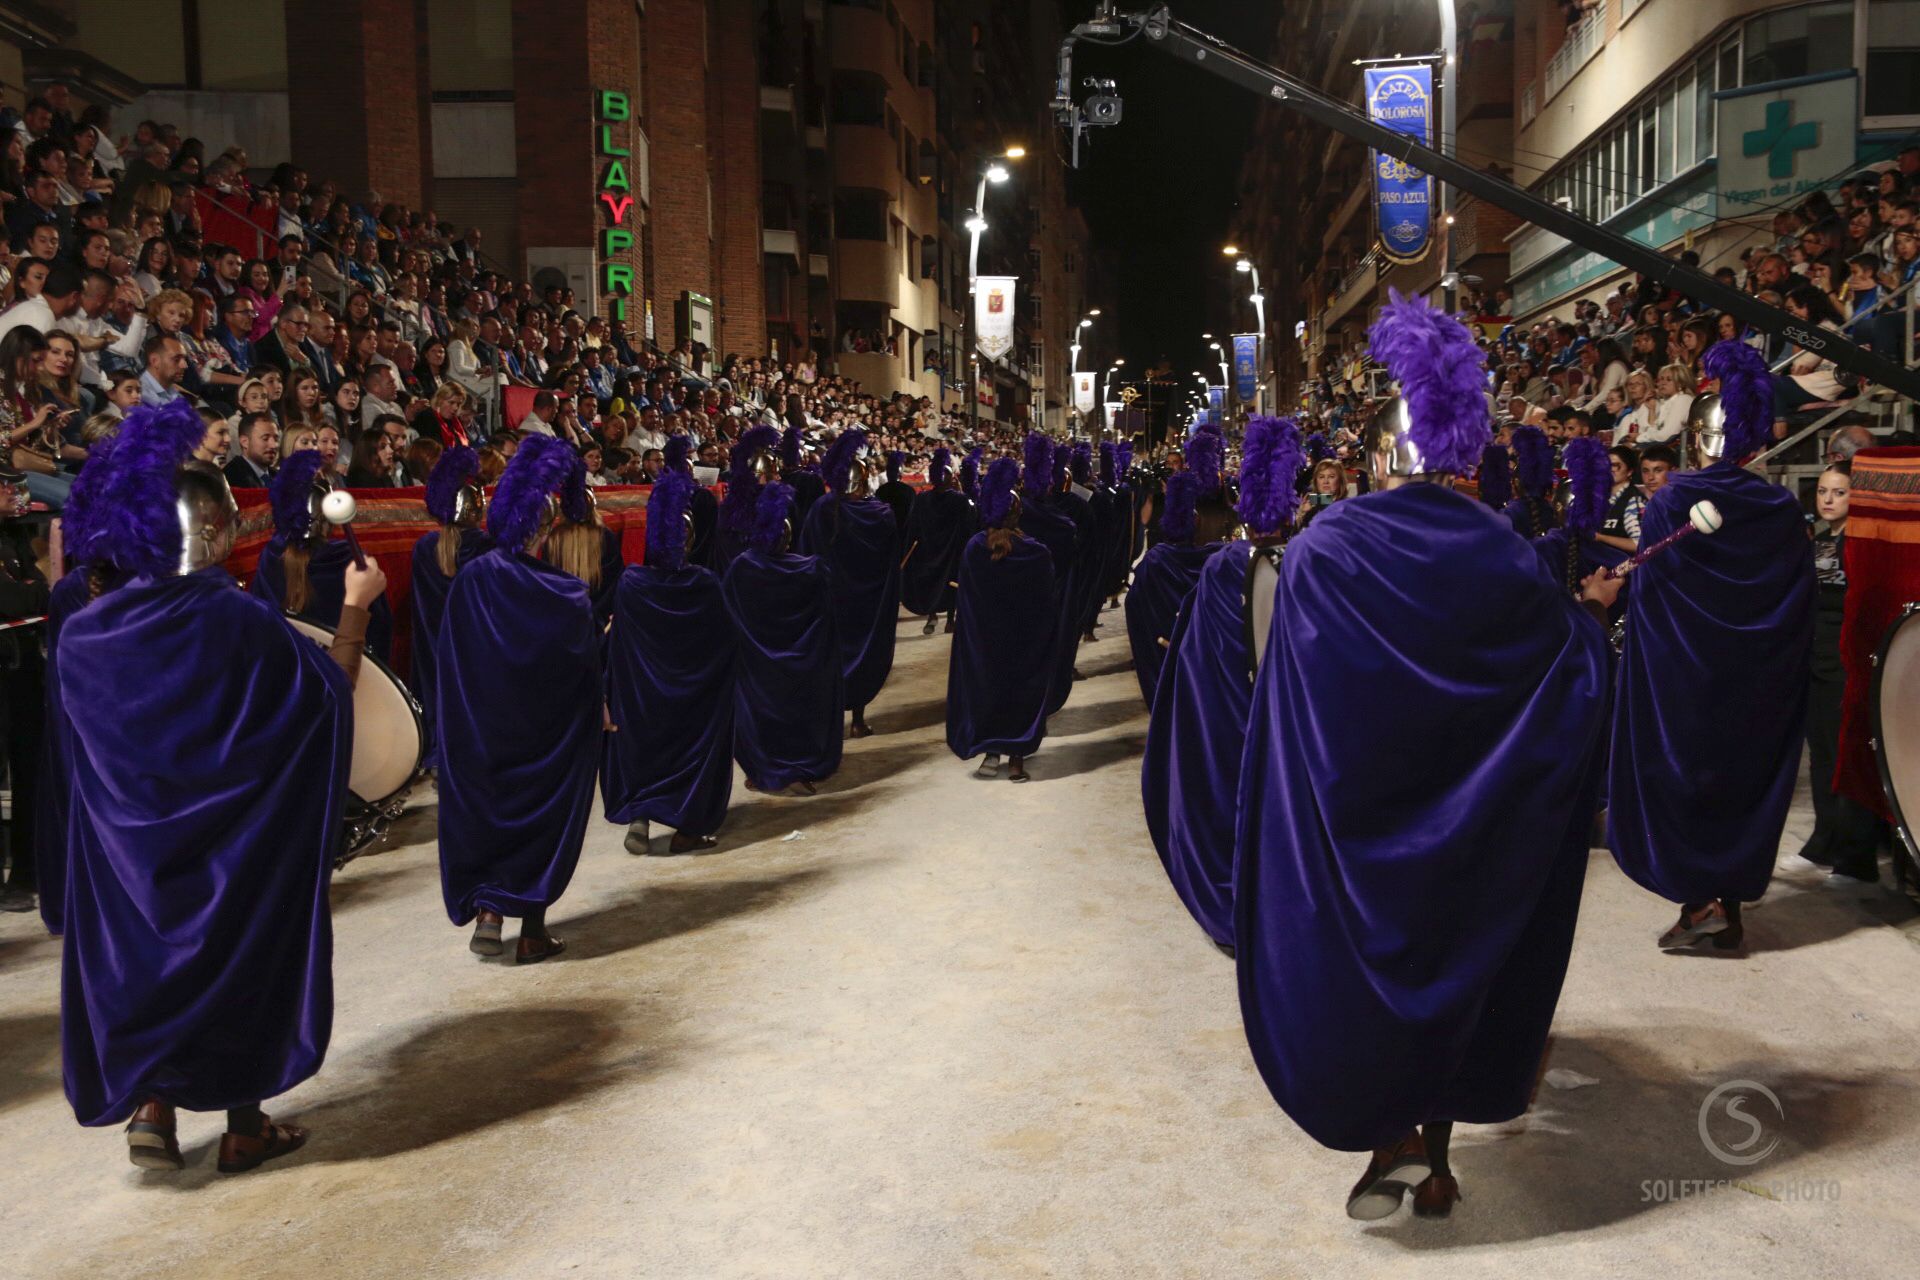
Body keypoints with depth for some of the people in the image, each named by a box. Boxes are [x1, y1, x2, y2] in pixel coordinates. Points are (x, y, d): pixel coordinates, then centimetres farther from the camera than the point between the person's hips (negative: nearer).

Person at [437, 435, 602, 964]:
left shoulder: (471, 580, -10)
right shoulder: (566, 592, -13)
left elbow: (447, 659, -3)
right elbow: (588, 659, -4)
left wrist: (450, 719, 8)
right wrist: (600, 709, 11)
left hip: (480, 728, 1)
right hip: (549, 732, -1)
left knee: (483, 809, 16)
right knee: (543, 814, 10)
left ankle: (487, 911, 6)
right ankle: (532, 932, 14)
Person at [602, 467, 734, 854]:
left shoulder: (630, 582, -14)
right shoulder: (705, 585, -17)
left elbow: (615, 647, -5)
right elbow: (724, 637, -6)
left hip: (641, 690, 1)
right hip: (696, 695, -1)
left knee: (641, 740, 18)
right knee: (693, 742, 13)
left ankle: (638, 816, 5)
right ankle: (687, 828, 17)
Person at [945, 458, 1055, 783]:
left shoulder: (973, 549, -14)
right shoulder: (1037, 554, -19)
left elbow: (965, 598, -3)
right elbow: (1049, 598, -7)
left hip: (981, 639, 2)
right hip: (1025, 643, -2)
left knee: (985, 686, 16)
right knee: (1022, 687, 11)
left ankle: (991, 750, 15)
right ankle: (1017, 755, 12)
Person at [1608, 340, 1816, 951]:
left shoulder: (1670, 503, -11)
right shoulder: (1783, 511, -2)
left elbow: (1646, 585, -10)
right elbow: (1800, 608, 2)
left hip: (1679, 672, -3)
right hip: (1757, 687, 3)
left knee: (1679, 773, 7)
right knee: (1743, 775, 12)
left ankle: (1700, 899, -1)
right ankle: (1730, 907, 17)